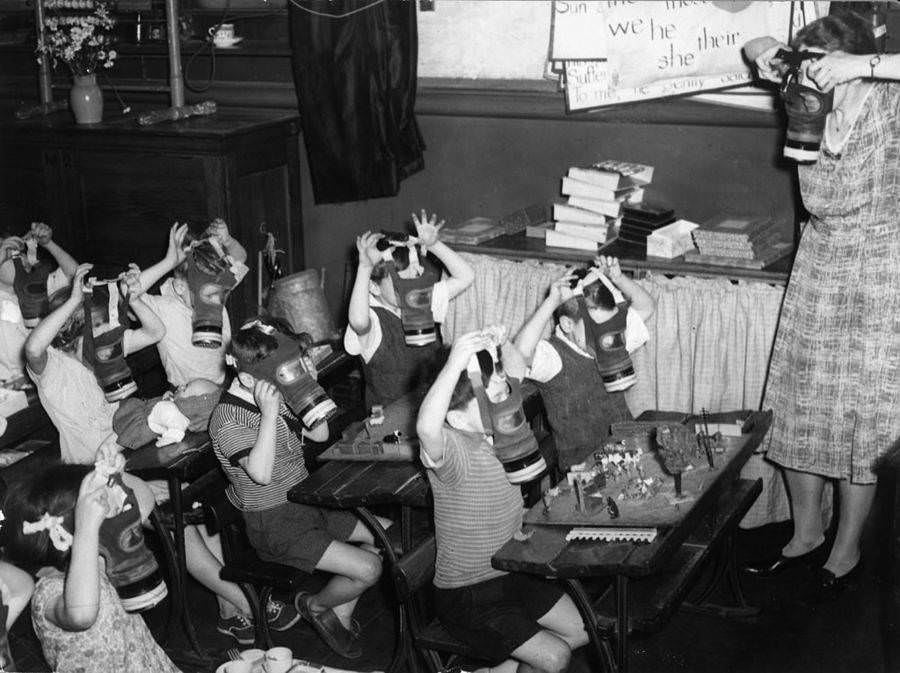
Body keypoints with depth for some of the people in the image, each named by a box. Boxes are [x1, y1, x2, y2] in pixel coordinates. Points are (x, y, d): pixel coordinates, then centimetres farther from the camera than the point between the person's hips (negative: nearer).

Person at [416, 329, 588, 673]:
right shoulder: (452, 450, -28)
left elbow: (517, 373, 2)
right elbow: (426, 429, -53)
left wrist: (504, 344, -18)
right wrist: (454, 364, -58)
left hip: (514, 575, 8)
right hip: (467, 597, -8)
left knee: (581, 632, 8)